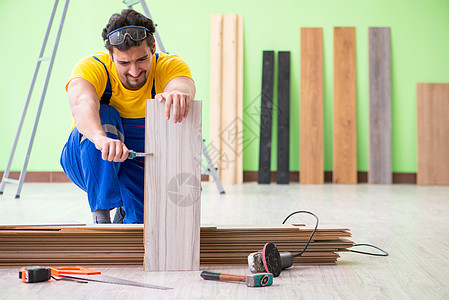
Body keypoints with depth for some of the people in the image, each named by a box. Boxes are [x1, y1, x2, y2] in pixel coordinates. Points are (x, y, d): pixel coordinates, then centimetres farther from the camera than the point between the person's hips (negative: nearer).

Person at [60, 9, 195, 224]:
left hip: (142, 169, 2)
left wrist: (177, 93, -68)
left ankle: (125, 213, 17)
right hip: (91, 164, -2)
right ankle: (100, 214, -23)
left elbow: (183, 83, -42)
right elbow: (82, 103, -45)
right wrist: (101, 138, -67)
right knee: (104, 116, -33)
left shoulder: (170, 66, -19)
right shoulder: (91, 67, -24)